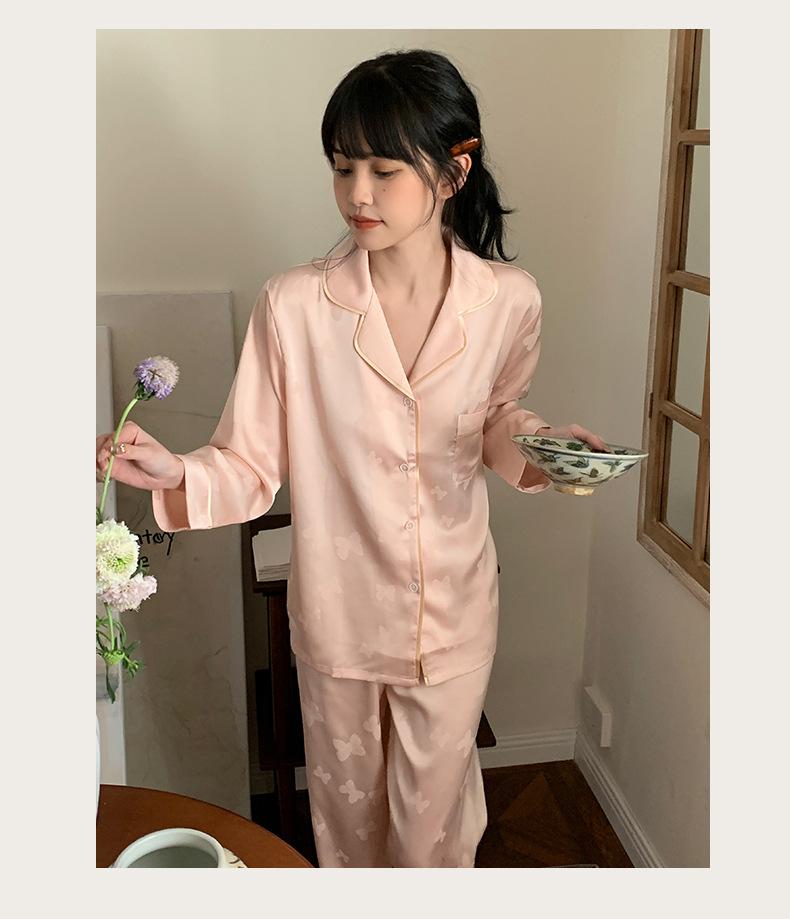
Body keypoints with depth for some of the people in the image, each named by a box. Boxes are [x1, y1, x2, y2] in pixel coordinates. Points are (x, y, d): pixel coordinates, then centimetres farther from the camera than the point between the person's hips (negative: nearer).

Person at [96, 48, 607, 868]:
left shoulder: (509, 300, -13)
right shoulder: (294, 305, -18)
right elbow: (253, 468, -14)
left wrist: (540, 448, -14)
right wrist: (176, 475, -33)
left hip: (454, 616, 0)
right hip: (338, 616, 0)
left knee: (433, 827, 19)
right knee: (347, 811, 25)